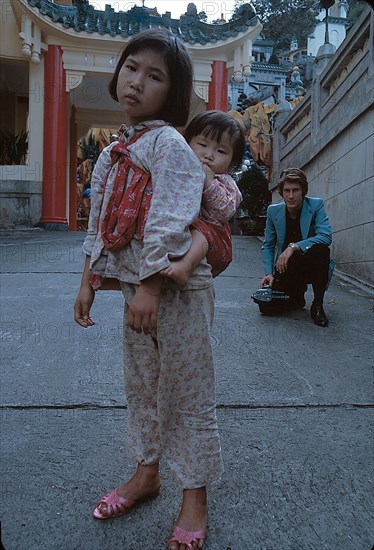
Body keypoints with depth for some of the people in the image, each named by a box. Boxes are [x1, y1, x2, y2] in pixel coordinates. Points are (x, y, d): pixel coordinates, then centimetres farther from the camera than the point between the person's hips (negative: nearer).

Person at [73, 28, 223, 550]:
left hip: (178, 288, -8)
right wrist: (88, 283, 14)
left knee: (187, 392, 5)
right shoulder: (112, 152, 14)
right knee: (141, 385, 19)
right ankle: (146, 473, 41)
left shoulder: (167, 142, -11)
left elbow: (170, 223, -20)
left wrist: (150, 288, -23)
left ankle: (194, 498, 25)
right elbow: (99, 224, 17)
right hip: (135, 287, 8)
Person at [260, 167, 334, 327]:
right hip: (286, 267, 3)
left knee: (321, 249, -35)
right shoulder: (273, 211, -4)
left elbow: (326, 236, -26)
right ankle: (298, 297, 21)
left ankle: (317, 306, -19)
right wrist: (269, 273, -13)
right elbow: (267, 246, 2)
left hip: (311, 265, -2)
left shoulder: (316, 205, -12)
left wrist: (293, 247, -34)